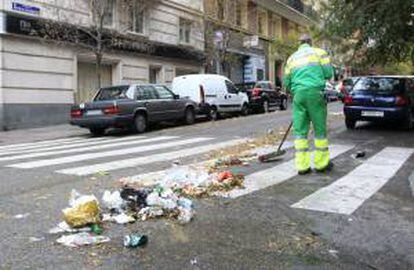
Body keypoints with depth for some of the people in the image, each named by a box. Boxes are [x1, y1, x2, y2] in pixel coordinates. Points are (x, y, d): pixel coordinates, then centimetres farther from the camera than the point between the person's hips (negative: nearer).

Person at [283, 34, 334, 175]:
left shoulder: (292, 57, 19)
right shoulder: (319, 52, 10)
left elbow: (286, 81, 18)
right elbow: (329, 73, 2)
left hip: (298, 94, 3)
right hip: (315, 92, -3)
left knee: (300, 130, 4)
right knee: (320, 129, 6)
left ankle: (302, 165, 4)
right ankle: (321, 163, 12)